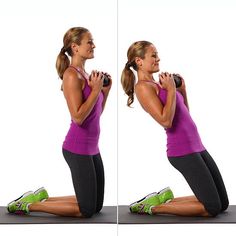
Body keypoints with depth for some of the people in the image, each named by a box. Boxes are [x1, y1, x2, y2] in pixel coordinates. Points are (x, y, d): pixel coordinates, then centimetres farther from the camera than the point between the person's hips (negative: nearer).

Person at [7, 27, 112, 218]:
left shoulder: (85, 74, 11)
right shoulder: (72, 75, -16)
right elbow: (78, 117, -23)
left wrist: (105, 90, 6)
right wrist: (96, 90, -19)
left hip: (91, 148, 9)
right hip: (78, 148, -9)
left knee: (96, 206, 17)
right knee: (85, 210, 0)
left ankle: (42, 197, 24)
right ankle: (29, 205, 10)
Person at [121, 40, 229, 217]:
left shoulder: (157, 84, 17)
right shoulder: (143, 86, -10)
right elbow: (166, 121, -21)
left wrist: (182, 90, 13)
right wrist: (171, 89, -13)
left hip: (196, 146, 9)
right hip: (182, 151, -9)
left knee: (222, 204, 12)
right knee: (212, 207, -6)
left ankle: (166, 200, 18)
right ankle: (152, 207, 2)